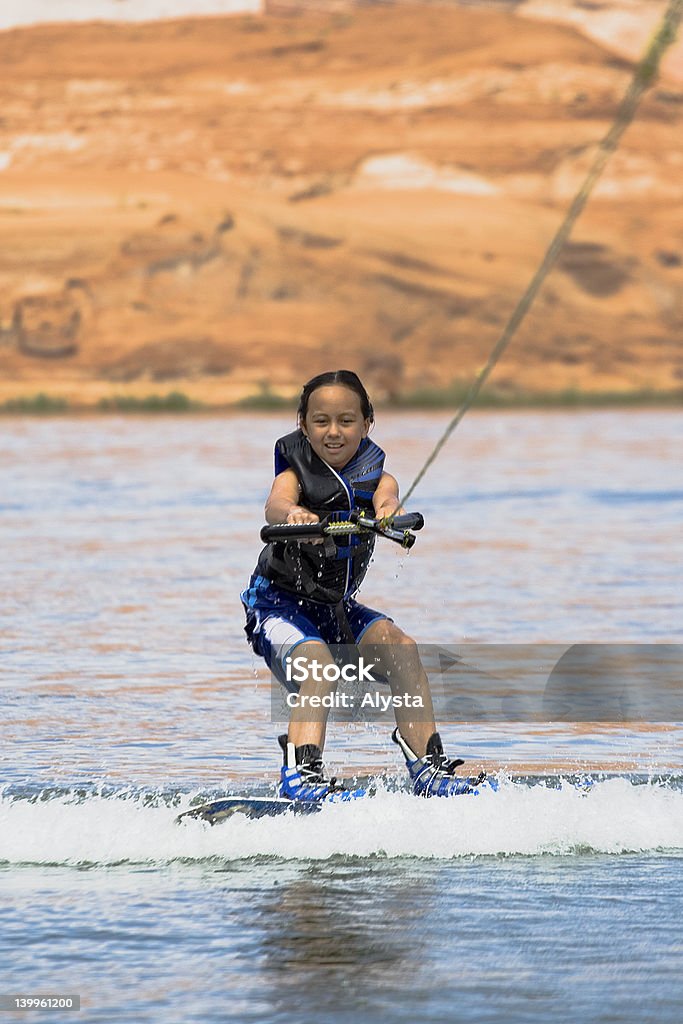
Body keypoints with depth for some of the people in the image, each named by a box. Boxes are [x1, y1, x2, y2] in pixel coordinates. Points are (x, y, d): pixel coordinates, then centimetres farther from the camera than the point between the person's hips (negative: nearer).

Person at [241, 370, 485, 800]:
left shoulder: (375, 477, -3)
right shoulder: (297, 473, -12)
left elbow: (386, 497, -28)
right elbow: (276, 503, -36)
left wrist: (389, 512, -54)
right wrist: (293, 515, -62)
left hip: (336, 606, 4)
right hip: (278, 603, -4)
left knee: (402, 649, -19)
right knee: (319, 665, -32)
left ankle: (430, 768, -14)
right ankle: (301, 775, -44)